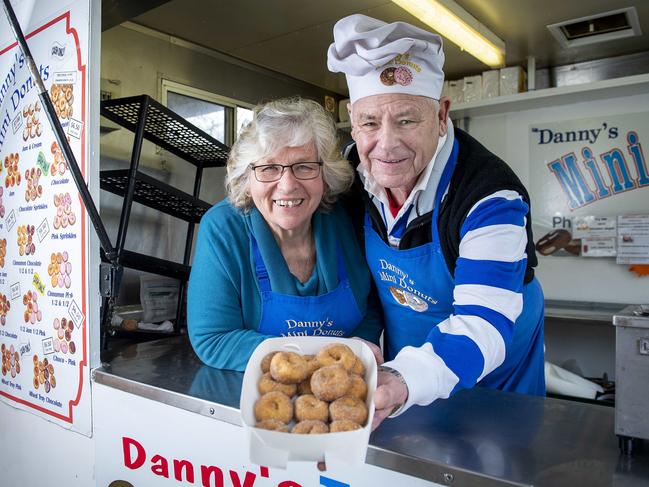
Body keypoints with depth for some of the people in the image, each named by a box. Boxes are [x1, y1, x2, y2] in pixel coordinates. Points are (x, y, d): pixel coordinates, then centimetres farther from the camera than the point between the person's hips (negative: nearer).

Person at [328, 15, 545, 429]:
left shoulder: (491, 198, -32)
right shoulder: (353, 168, -15)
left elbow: (484, 324, -40)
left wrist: (401, 383, -60)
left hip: (493, 380, -4)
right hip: (402, 366, 5)